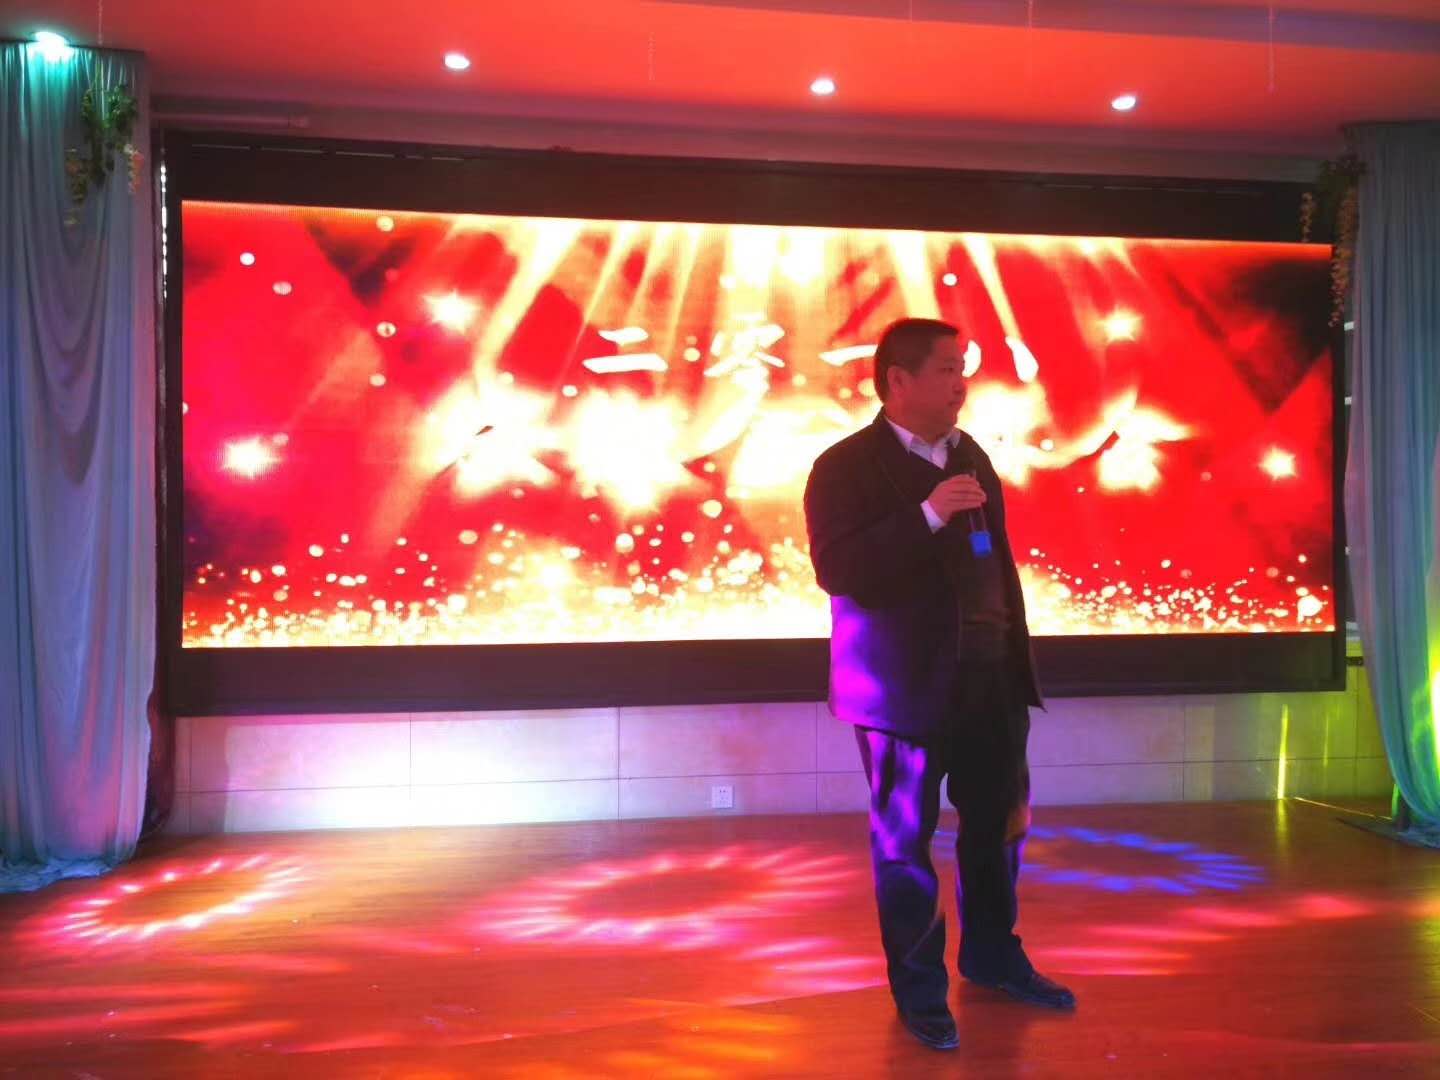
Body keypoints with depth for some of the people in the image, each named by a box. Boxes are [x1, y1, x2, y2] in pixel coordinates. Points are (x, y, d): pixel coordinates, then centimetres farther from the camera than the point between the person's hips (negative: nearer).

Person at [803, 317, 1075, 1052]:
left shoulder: (969, 456, 11)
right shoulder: (846, 465, -11)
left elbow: (999, 561, 15)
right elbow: (837, 570, -22)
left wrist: (1019, 656, 12)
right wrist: (928, 516, -27)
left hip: (990, 676, 7)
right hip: (907, 684, -6)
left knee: (998, 821, 18)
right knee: (906, 840, 7)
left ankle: (992, 955, 40)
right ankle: (919, 992, 25)